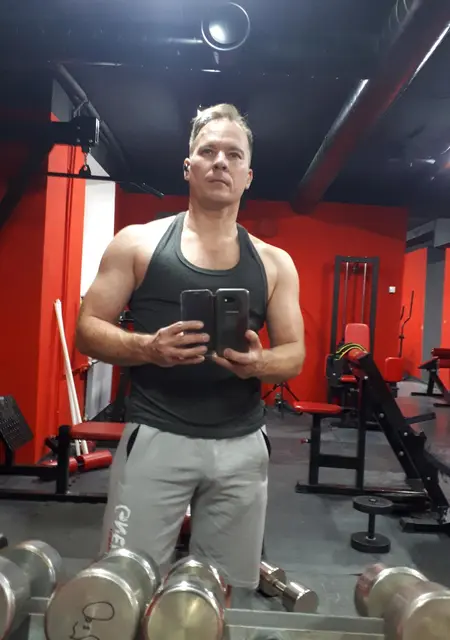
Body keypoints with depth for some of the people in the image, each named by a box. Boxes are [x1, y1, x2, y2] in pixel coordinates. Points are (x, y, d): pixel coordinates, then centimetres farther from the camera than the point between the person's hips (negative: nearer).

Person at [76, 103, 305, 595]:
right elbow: (88, 329, 1)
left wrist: (259, 362, -15)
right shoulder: (138, 242, 2)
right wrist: (147, 348, -19)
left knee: (221, 588, 12)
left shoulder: (274, 263, 7)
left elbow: (295, 354, 8)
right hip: (156, 437, -2)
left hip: (242, 445, 3)